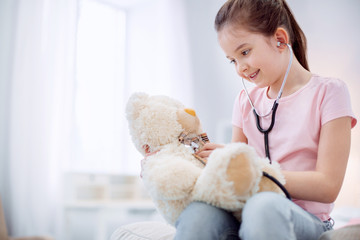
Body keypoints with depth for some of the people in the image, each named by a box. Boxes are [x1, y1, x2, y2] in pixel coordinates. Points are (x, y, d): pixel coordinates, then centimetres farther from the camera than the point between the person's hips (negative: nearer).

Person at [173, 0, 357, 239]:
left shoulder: (328, 91, -1)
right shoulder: (247, 101, 14)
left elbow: (327, 187, -9)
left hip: (306, 221, -2)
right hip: (247, 215, 3)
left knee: (263, 206, -39)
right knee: (197, 214, -33)